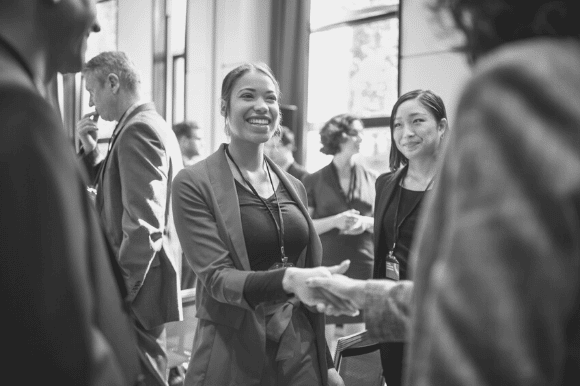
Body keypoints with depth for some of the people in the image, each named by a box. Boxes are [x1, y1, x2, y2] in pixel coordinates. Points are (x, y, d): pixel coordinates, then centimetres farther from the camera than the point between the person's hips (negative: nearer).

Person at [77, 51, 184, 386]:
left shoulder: (137, 129, -16)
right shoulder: (154, 124, 15)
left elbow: (143, 225, -24)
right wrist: (91, 149, 8)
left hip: (139, 284, -10)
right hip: (149, 275, 10)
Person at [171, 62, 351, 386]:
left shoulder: (294, 186, 8)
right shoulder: (194, 184, -9)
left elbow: (309, 269, 13)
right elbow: (216, 277, -17)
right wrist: (288, 279, -34)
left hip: (301, 350, 5)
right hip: (234, 354, -4)